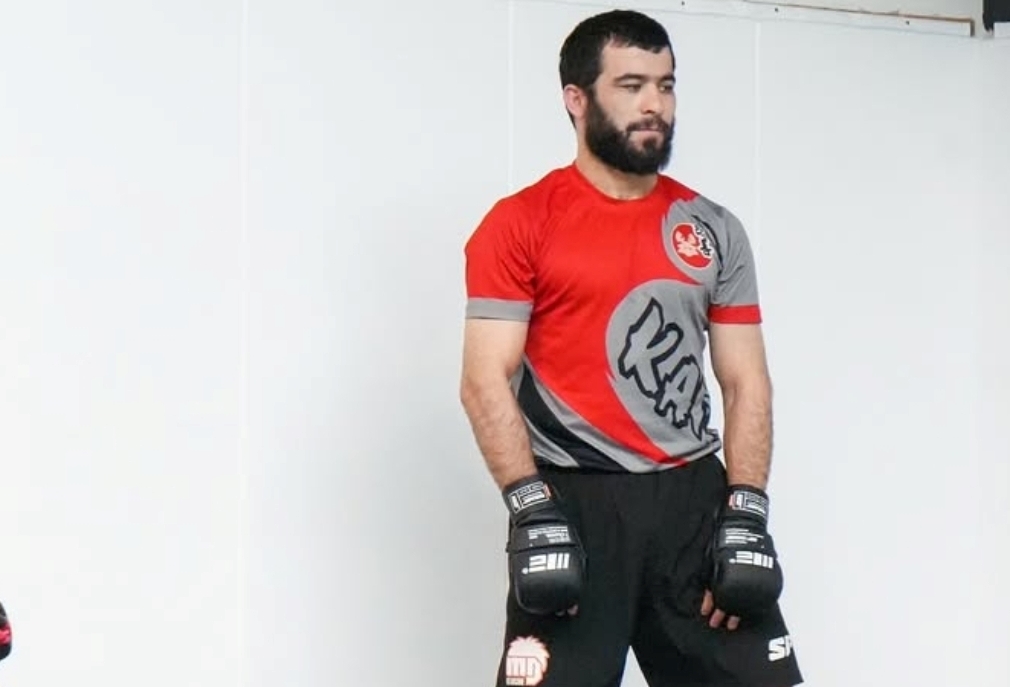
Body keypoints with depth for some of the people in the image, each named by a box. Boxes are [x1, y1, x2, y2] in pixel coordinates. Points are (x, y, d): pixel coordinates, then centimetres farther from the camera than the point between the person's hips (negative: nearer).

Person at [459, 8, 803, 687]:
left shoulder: (713, 229, 10)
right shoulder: (521, 225, -2)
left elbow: (746, 381, 9)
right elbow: (486, 381, -8)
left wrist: (745, 514, -3)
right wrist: (532, 510, -18)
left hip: (694, 496, 4)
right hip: (574, 502, -4)